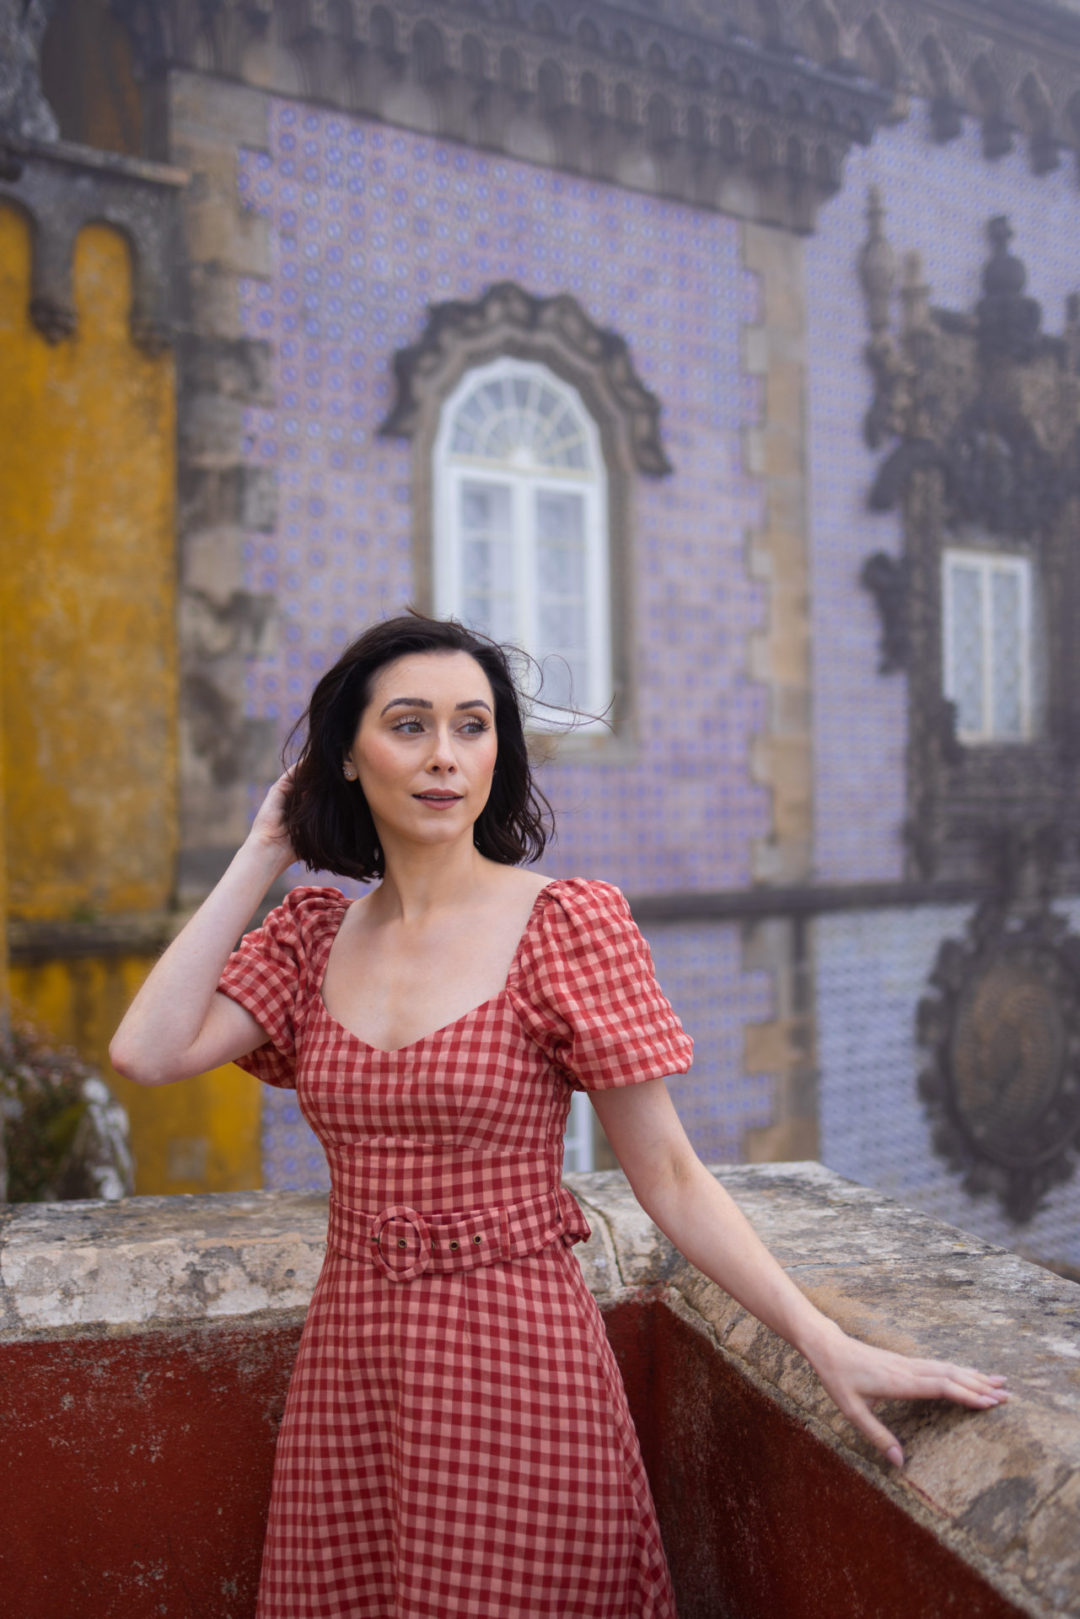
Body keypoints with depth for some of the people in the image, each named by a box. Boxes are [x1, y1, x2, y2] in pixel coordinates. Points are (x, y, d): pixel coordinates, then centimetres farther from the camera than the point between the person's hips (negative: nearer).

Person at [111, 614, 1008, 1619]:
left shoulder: (566, 922, -9)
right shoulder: (315, 934, 5)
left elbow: (668, 1176, -8)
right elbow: (149, 1053, -10)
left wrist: (828, 1347, -15)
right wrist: (265, 853, -3)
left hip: (518, 1370, -4)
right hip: (347, 1368, 4)